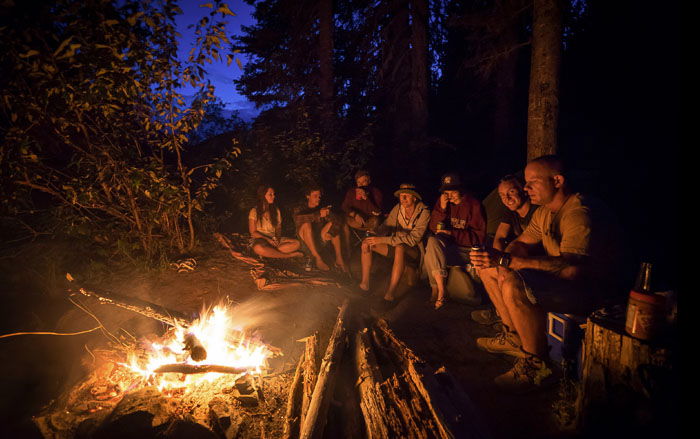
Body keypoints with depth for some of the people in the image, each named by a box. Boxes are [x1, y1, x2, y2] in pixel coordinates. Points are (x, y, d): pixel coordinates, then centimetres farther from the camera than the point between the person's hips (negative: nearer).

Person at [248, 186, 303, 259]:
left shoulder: (276, 210, 11)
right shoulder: (254, 212, -3)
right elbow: (253, 232, -5)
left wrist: (277, 238, -8)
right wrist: (268, 239, -17)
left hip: (273, 239, 5)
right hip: (259, 239, -5)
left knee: (296, 243, -19)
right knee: (258, 248, -43)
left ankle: (269, 252, -30)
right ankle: (289, 255, -28)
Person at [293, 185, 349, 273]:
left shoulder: (322, 209, 10)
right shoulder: (300, 208, -1)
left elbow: (338, 221, 1)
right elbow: (298, 218, -26)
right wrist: (319, 214, -34)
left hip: (319, 240, 4)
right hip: (304, 240, -4)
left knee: (333, 223, -11)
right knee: (306, 223, -29)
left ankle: (339, 259, -17)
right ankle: (318, 259, -31)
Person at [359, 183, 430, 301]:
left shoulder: (423, 212, -18)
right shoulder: (398, 208, -2)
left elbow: (413, 238, -27)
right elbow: (386, 226, 5)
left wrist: (383, 240, -31)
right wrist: (375, 237, -20)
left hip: (415, 250, -6)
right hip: (397, 245, 6)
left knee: (400, 247, -40)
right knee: (366, 243, -9)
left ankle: (389, 295, -41)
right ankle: (364, 284, -6)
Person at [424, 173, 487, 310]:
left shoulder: (474, 205, -7)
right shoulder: (442, 201, 6)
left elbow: (479, 237, -9)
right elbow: (433, 228, 4)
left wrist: (452, 233, -17)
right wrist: (442, 209, -11)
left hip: (465, 250, -5)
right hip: (446, 245, 6)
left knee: (431, 255, -27)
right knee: (432, 241, -26)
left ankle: (437, 289, -10)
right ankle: (441, 290, -19)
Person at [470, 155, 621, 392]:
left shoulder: (580, 213, -25)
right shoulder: (544, 211, 5)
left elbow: (571, 268, -37)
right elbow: (521, 242, 13)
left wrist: (506, 260, -41)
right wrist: (505, 265, -10)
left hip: (590, 286, -10)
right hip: (558, 275, 10)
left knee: (515, 286, -35)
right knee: (488, 268, 6)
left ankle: (536, 364, -14)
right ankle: (514, 337, 14)